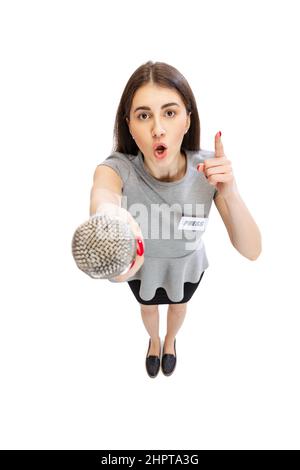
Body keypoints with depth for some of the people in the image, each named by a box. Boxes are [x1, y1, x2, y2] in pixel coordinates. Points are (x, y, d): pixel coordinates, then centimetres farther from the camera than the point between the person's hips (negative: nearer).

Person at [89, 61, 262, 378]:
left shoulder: (209, 169, -34)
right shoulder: (118, 168, -38)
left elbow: (251, 251, -35)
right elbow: (102, 193, -64)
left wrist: (230, 193, -54)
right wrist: (108, 213, -90)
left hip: (186, 263, 1)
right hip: (141, 262, -1)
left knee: (178, 305, 32)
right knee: (148, 306, 30)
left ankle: (170, 340, 69)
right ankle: (154, 341, 68)